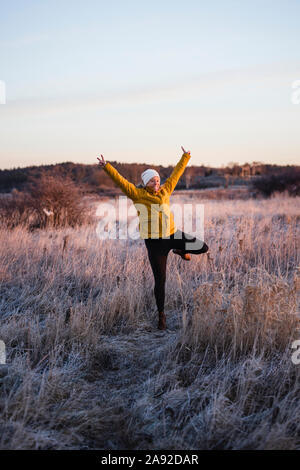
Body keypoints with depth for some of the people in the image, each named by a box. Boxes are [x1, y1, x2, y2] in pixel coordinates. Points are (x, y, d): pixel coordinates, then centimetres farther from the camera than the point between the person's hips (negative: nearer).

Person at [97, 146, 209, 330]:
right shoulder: (138, 194, -5)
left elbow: (176, 173, 20)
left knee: (203, 248, -4)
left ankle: (179, 250, 28)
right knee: (160, 280, 0)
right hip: (154, 242, -5)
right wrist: (107, 167, -27)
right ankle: (161, 314, 19)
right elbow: (120, 180, -16)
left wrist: (185, 157, 28)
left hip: (172, 234, 5)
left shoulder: (165, 191, 8)